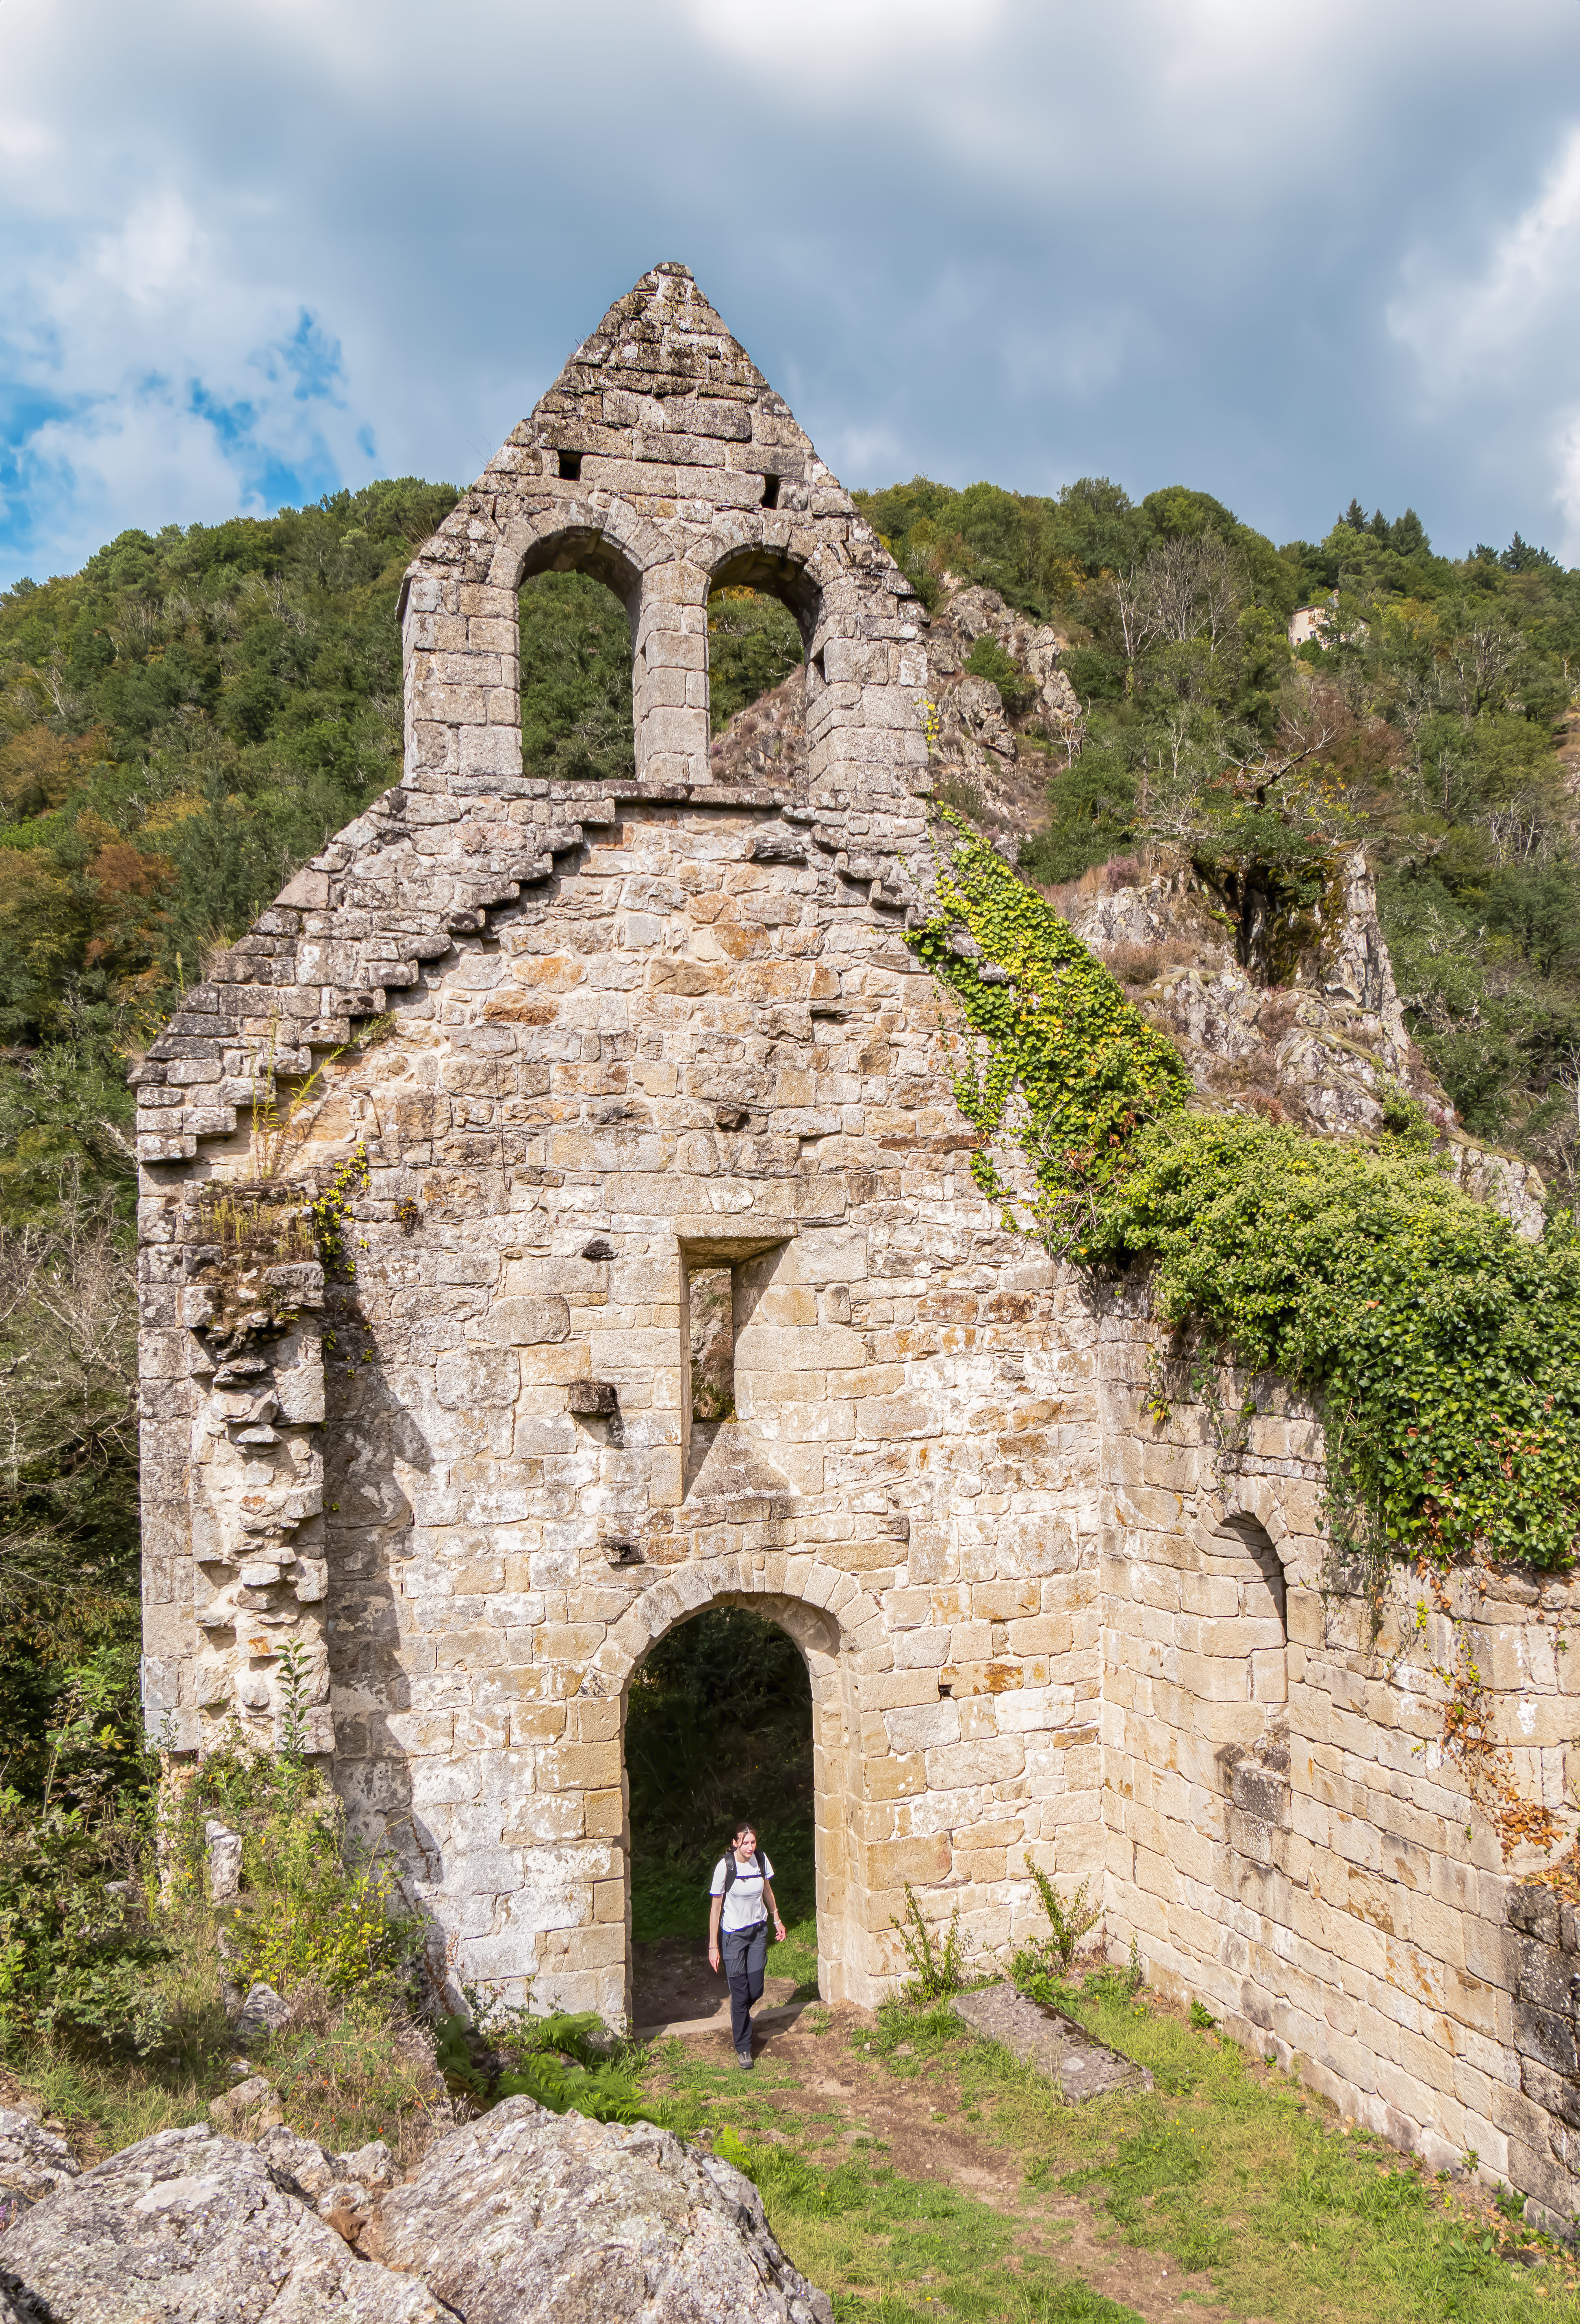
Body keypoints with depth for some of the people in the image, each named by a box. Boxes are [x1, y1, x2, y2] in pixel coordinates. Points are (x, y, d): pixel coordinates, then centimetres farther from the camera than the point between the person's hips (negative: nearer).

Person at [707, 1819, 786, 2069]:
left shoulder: (761, 1860, -8)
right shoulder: (725, 1866, -20)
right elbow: (716, 1908, -13)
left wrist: (777, 1920, 19)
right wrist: (713, 1946, -12)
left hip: (758, 1931, 4)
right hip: (733, 1934, -4)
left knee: (756, 1990, 5)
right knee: (740, 1993, -2)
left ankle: (740, 2018, 39)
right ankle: (743, 2048, 15)